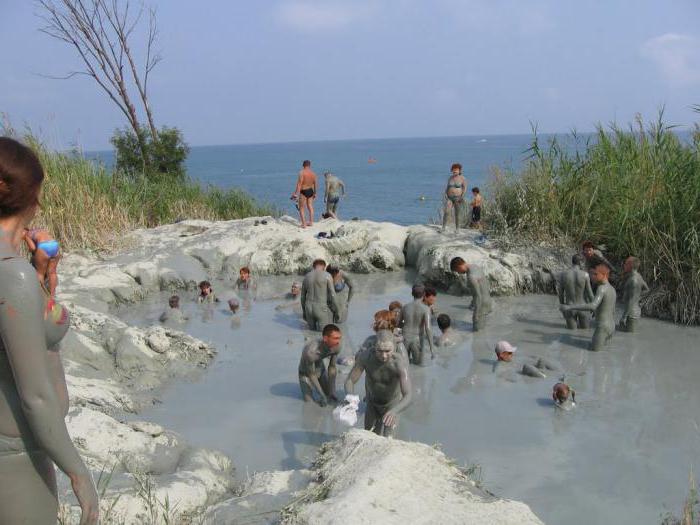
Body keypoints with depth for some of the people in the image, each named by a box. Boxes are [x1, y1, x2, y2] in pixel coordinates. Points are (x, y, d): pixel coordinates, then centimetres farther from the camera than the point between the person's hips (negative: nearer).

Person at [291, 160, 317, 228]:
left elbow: (299, 184, -21)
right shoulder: (313, 173, 2)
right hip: (310, 191, 6)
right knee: (310, 207, 17)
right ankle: (311, 222, 22)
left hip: (303, 191, -6)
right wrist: (314, 193, 23)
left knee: (301, 208, 3)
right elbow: (315, 184, 10)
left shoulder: (302, 173, -15)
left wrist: (296, 193, -21)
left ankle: (304, 224, 0)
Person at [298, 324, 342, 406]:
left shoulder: (336, 347, -28)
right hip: (306, 373, -4)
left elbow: (332, 368, -13)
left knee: (330, 396, 9)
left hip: (321, 369, 4)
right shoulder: (311, 351, -43)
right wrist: (322, 396, -22)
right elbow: (312, 375, -27)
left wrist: (332, 392, -11)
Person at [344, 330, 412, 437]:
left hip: (392, 405, -2)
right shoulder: (366, 355, -34)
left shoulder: (400, 363, -40)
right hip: (372, 403, 2)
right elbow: (349, 381, -25)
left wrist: (394, 412, -67)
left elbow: (408, 396, -47)